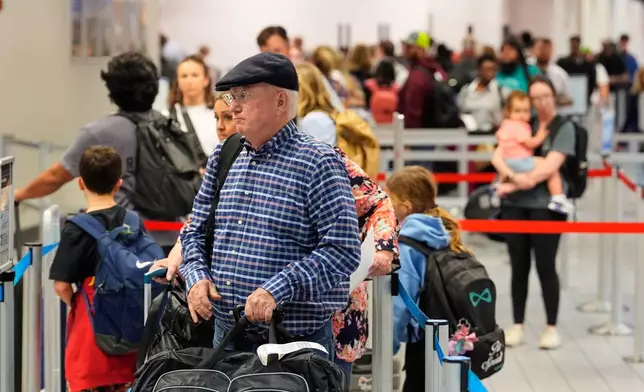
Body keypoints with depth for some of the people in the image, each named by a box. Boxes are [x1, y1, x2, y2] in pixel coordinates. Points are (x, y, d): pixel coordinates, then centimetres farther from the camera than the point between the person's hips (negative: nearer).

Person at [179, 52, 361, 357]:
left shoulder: (319, 163, -9)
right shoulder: (223, 158, 11)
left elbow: (342, 250, -16)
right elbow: (196, 231, 20)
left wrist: (278, 289, -24)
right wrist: (196, 276, -1)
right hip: (226, 333, 6)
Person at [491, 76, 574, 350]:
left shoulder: (564, 128, -1)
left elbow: (551, 166, -13)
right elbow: (497, 156, 1)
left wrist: (521, 178, -14)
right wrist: (513, 176, -17)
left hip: (546, 205, -4)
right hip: (515, 204, 4)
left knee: (545, 266, -1)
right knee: (519, 266, 9)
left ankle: (552, 328, 10)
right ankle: (517, 325, 17)